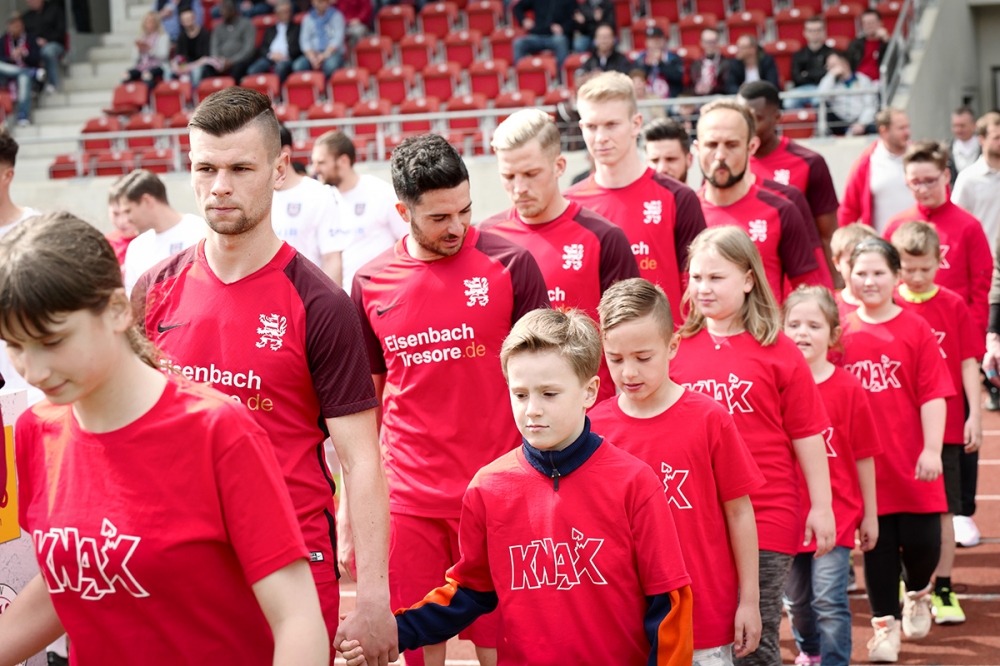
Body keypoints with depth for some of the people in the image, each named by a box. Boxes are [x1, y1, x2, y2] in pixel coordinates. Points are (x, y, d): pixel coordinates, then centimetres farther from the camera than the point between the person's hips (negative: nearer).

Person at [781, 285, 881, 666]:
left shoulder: (848, 388, -8)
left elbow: (863, 457, -1)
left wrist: (870, 514, 3)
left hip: (836, 513, -3)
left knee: (828, 599, -10)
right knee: (796, 599, 17)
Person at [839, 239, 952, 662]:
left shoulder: (916, 330, -6)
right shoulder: (843, 333, -1)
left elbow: (933, 394, -6)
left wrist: (931, 450, -12)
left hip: (912, 464, -1)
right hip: (864, 464, 1)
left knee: (921, 542, 3)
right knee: (878, 546, 8)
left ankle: (917, 594, 34)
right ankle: (884, 625, 21)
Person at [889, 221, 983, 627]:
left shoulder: (953, 305, 0)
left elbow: (969, 363, 2)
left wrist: (974, 415, -3)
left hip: (945, 426, 0)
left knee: (942, 510, 2)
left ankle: (943, 590, 11)